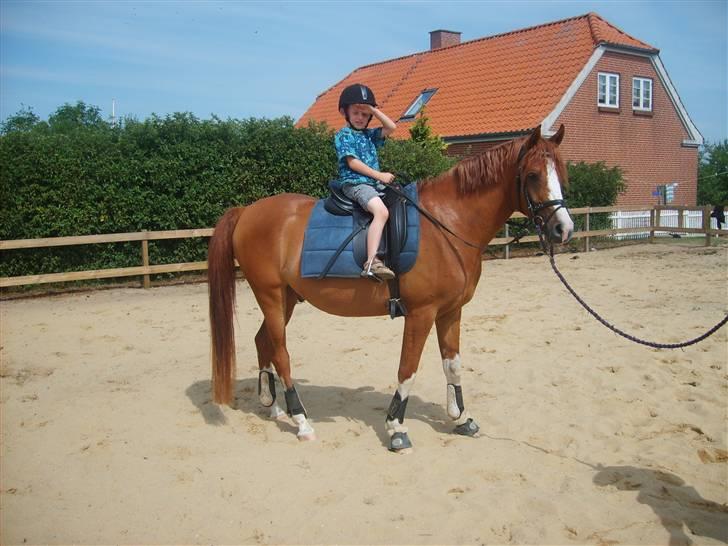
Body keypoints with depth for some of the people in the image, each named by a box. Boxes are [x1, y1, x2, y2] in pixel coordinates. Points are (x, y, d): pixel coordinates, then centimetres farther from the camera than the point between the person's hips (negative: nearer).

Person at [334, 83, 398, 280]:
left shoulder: (369, 135, 20)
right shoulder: (343, 135, 1)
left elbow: (391, 127, 11)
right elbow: (353, 162, -10)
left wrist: (374, 109, 6)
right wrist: (379, 175, -14)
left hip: (374, 183, 9)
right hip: (354, 182, -8)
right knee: (381, 211, -32)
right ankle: (371, 263, -44)